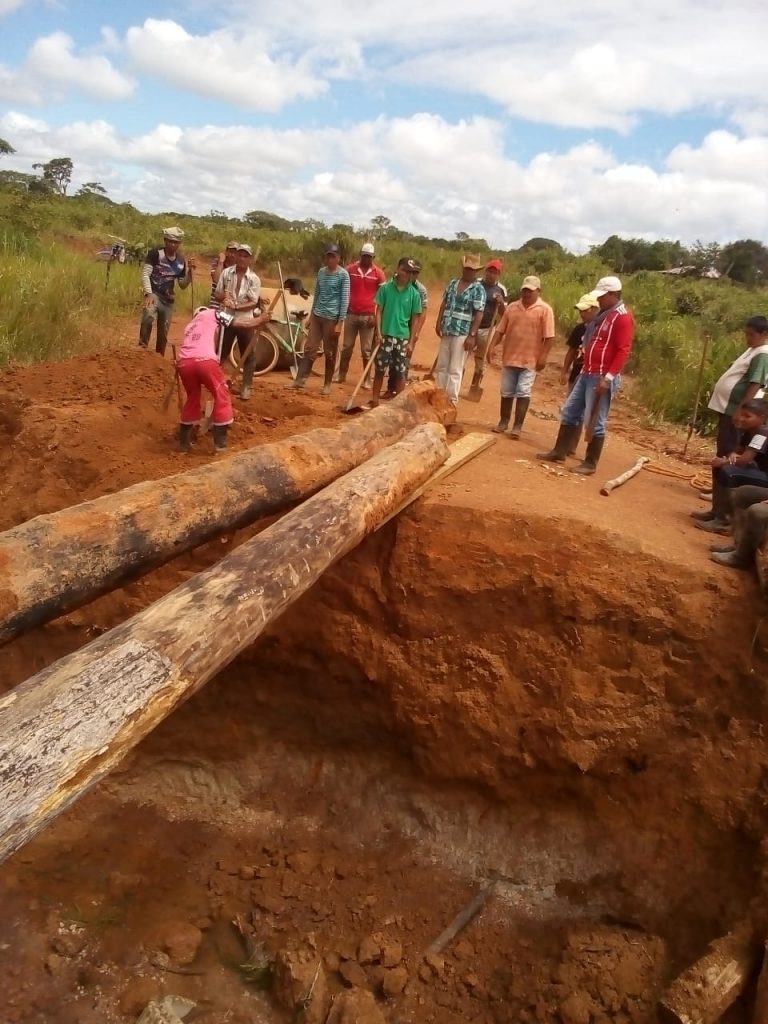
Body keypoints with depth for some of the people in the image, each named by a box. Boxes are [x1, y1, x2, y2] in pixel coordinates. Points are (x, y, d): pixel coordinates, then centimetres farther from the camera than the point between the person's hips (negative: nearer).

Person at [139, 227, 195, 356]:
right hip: (153, 293, -5)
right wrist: (149, 294, -24)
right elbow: (145, 274, -11)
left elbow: (183, 285, 12)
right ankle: (142, 346, -23)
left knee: (163, 331, 9)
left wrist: (189, 271, -5)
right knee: (149, 316, -35)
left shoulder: (181, 261, 7)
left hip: (168, 298, 5)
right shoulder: (155, 253, -6)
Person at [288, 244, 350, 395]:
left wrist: (340, 322, -15)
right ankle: (300, 380, 8)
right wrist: (311, 314, 17)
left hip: (332, 318, -5)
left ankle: (327, 384, 13)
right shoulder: (321, 272, 10)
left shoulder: (343, 275, -7)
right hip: (317, 316, 5)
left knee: (330, 353, 3)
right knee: (309, 349, 4)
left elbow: (345, 299, -10)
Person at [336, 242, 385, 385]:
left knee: (367, 350, 3)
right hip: (351, 314, 1)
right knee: (347, 347, 8)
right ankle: (341, 374, 18)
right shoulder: (350, 269, 3)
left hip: (368, 316, -1)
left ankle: (367, 379, 9)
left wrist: (376, 315, -7)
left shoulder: (379, 273, -1)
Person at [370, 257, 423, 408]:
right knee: (380, 370, 6)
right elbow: (379, 310, 2)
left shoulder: (414, 294, 0)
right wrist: (378, 332, -8)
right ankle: (374, 401, 17)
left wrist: (411, 341, -2)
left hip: (403, 337, 0)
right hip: (386, 335, 0)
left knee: (401, 372, 5)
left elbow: (415, 318, 3)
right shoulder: (385, 288, -1)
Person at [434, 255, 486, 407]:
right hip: (446, 331, 6)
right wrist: (438, 323, 8)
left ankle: (452, 399, 4)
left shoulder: (478, 289, -6)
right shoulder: (452, 283, 10)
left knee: (455, 369, -3)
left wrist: (472, 335, -18)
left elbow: (479, 314, -12)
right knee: (441, 366, 12)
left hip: (462, 334, -6)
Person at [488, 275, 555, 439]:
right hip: (509, 357, 4)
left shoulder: (545, 310, -5)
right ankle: (503, 422, 24)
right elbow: (500, 330, 8)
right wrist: (492, 346, -3)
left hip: (530, 360, -4)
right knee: (507, 392, 12)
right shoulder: (511, 307, 8)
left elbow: (549, 336, -9)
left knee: (523, 393, -5)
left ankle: (517, 426, 0)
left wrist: (543, 356, -16)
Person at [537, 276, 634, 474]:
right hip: (587, 374, 10)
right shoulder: (603, 314, 18)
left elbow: (623, 351, -19)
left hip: (603, 378, -10)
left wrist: (609, 377, -24)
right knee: (569, 412, 13)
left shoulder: (623, 317, -12)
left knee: (595, 421, -4)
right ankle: (560, 451, 23)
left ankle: (590, 463, 5)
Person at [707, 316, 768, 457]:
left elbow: (755, 384, -22)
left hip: (734, 408, -10)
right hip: (726, 404, 10)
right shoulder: (752, 349, 15)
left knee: (727, 445, -8)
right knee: (723, 442, 17)